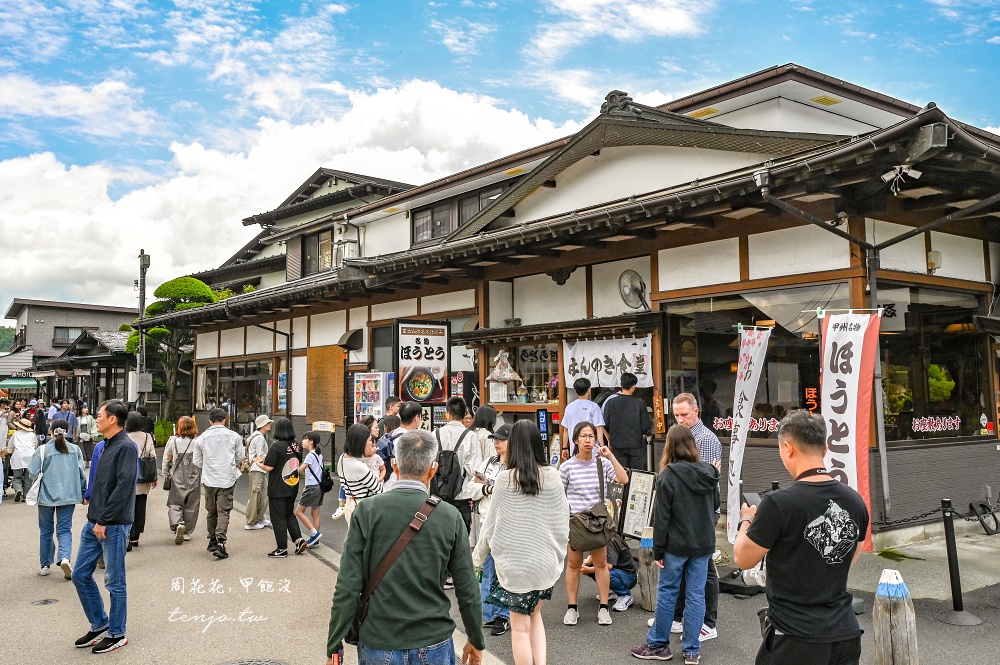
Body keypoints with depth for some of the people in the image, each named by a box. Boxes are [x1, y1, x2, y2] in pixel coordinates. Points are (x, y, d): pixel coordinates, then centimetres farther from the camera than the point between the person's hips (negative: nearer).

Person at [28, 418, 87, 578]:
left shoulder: (43, 449, -8)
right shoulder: (75, 450, -2)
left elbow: (33, 473, -7)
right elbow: (81, 473, 0)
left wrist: (38, 487, 15)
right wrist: (83, 493, 11)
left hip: (46, 495, -1)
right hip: (68, 496, 1)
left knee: (46, 531, 13)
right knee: (64, 529, 6)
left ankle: (45, 565, 20)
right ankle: (65, 558, -17)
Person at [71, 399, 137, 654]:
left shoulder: (126, 447, -15)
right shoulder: (107, 446, 13)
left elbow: (123, 487, -21)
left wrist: (104, 520, -19)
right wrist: (94, 517, 12)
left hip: (114, 526, -9)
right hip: (94, 523, 9)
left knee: (115, 582, 3)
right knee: (81, 575, 14)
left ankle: (117, 634, 16)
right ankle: (99, 625, 28)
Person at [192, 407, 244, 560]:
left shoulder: (201, 438, 0)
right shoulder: (234, 436, -2)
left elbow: (197, 462, 5)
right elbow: (240, 457, 4)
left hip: (209, 480, 2)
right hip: (227, 479, -2)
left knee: (211, 511, 17)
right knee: (223, 511, -2)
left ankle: (212, 541, 27)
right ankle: (220, 543, -16)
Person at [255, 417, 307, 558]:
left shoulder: (277, 446, -19)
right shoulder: (297, 445, 1)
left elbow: (269, 467, -19)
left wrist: (258, 463, 3)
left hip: (278, 489, -6)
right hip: (293, 486, 6)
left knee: (278, 517, 5)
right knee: (289, 514, 22)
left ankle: (282, 549, 11)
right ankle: (299, 539, 11)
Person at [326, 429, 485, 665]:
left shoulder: (367, 511, -10)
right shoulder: (450, 516, -8)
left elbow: (348, 588, -10)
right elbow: (467, 591, -3)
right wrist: (476, 642, 11)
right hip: (434, 646, 0)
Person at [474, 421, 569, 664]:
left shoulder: (505, 479, -13)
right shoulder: (552, 476, -7)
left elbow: (492, 523, -7)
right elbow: (562, 522, -1)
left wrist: (478, 556, 8)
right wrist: (558, 555, 14)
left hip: (515, 562, -3)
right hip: (546, 561, 3)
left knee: (520, 626, 10)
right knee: (534, 613, 24)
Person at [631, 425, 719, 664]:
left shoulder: (668, 475, -15)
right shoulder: (708, 472, 0)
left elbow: (661, 516, -13)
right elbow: (716, 505, 15)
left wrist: (658, 550, -6)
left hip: (676, 545, -4)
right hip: (703, 544, 4)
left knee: (667, 592, 9)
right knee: (696, 594, 9)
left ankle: (658, 645, 20)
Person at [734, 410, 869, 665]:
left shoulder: (779, 504, -20)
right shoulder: (855, 502, -2)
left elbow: (743, 560, -8)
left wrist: (746, 521, 10)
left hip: (796, 639, -5)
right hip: (846, 635, 5)